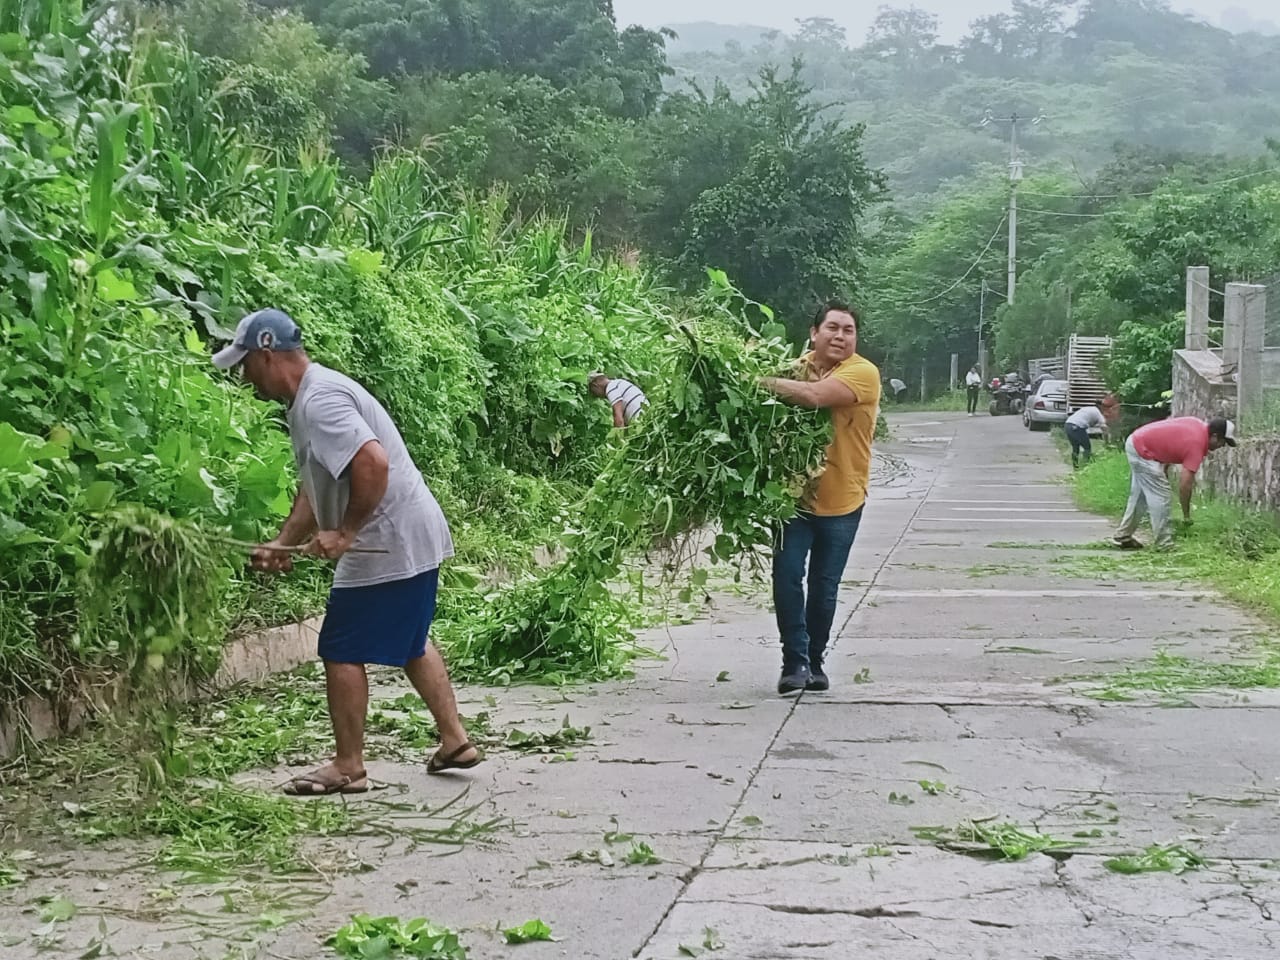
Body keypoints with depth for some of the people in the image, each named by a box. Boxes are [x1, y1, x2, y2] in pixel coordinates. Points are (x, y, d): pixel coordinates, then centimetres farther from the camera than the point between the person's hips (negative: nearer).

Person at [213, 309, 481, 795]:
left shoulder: (318, 400, -19)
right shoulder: (307, 399, 15)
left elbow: (372, 462, -33)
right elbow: (313, 485, 21)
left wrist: (344, 532, -24)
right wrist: (283, 543, 11)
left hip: (387, 545, -11)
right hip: (413, 540, 11)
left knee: (342, 652, -1)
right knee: (410, 643, 23)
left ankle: (348, 766, 7)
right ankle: (455, 741, 30)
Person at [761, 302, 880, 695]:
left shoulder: (863, 373, -13)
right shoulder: (797, 367, 2)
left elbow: (815, 396, -29)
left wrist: (763, 381, -24)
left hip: (841, 502, -2)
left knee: (823, 588, 8)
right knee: (787, 576, -10)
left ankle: (814, 661, 25)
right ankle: (795, 661, -1)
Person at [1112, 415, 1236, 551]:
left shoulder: (1199, 425, 3)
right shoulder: (1196, 445, -21)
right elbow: (1184, 485, -22)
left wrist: (1164, 469, 16)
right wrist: (1186, 516, -14)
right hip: (1142, 451, -10)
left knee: (1139, 496, 19)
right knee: (1161, 497, -7)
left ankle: (1123, 536, 27)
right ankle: (1165, 545, -3)